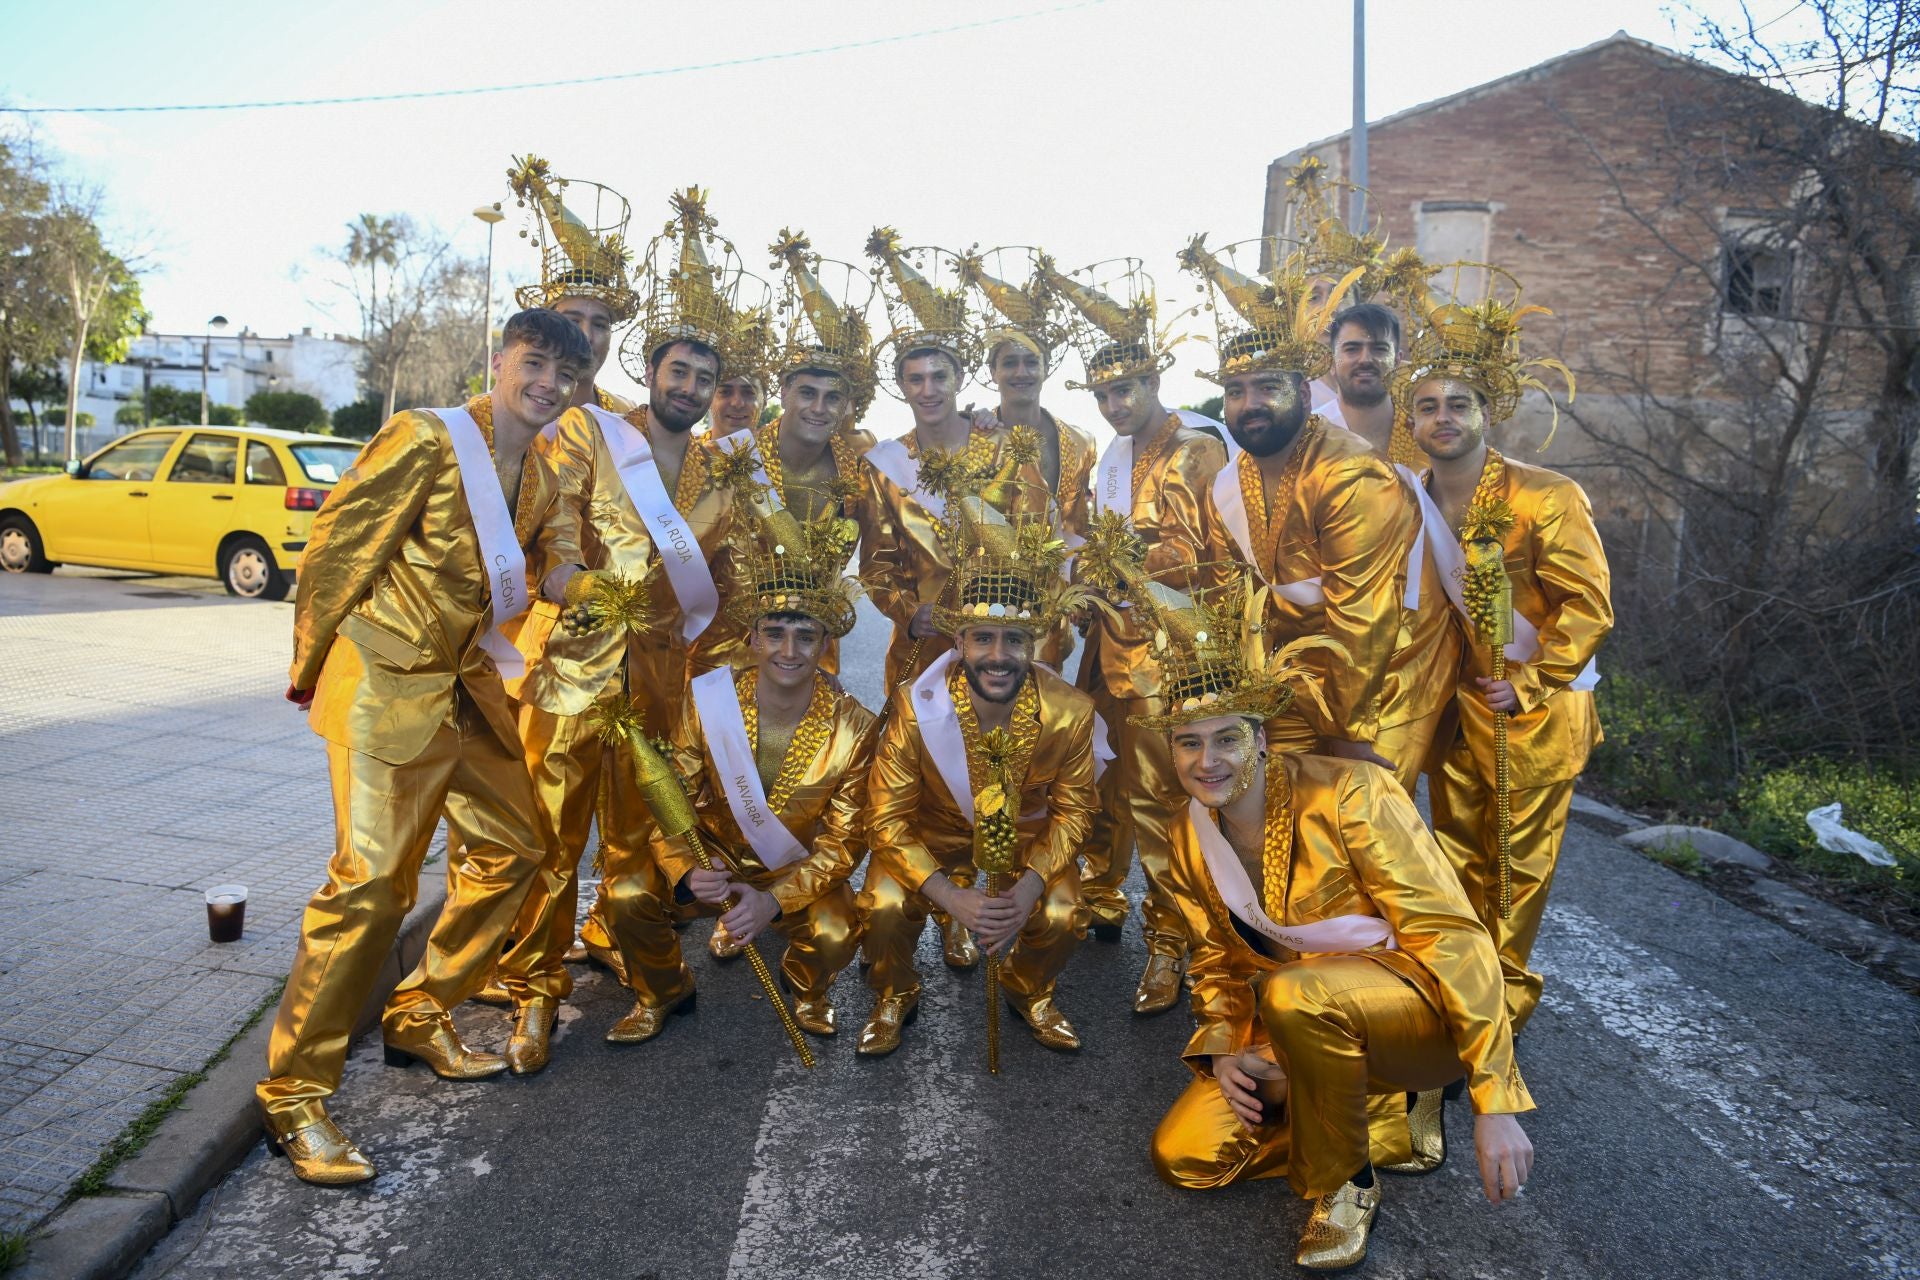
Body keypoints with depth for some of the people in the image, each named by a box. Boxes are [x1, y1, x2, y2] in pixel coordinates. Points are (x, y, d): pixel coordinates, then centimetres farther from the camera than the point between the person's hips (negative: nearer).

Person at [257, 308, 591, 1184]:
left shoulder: (541, 480, 10)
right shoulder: (424, 440, -13)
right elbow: (336, 545, -10)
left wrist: (485, 660, 17)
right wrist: (309, 671, -4)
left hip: (466, 684, 9)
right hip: (386, 684, -8)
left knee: (513, 847, 13)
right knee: (372, 880, -12)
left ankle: (418, 1017, 30)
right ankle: (294, 1093, 2)